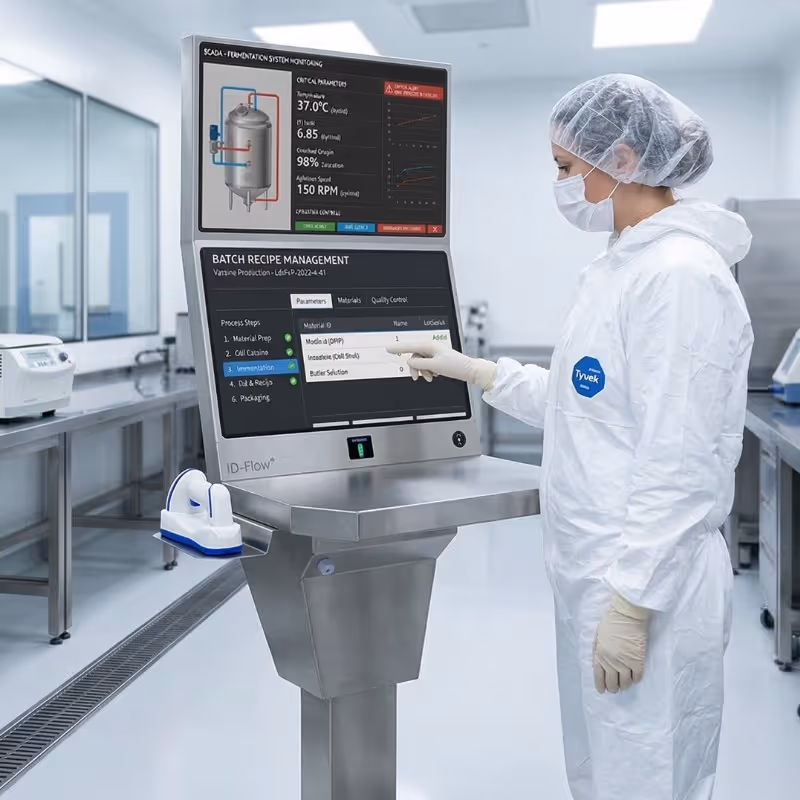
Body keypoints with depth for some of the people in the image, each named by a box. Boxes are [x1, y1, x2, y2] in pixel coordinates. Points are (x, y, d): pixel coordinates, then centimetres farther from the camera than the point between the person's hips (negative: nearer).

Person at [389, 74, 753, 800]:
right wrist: (469, 370, 20)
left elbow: (679, 462, -22)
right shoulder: (624, 267, 12)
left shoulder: (681, 275, -19)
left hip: (647, 589, -9)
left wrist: (633, 603, -21)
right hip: (600, 574, 10)